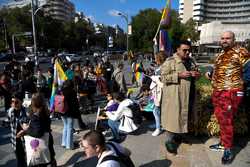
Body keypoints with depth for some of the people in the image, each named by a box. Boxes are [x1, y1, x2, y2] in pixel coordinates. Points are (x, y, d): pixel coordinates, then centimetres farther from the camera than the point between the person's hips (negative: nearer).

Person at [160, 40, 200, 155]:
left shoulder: (189, 61, 13)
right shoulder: (170, 61, -9)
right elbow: (163, 77, -15)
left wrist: (194, 75, 2)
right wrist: (179, 75, -22)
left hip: (186, 95, 7)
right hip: (173, 95, -7)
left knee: (182, 115, 15)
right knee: (172, 116, -1)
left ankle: (176, 136, 34)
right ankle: (170, 141, 14)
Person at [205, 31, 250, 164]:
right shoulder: (220, 55, 16)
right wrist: (211, 76, 11)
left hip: (231, 93, -7)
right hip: (217, 92, 8)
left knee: (226, 121, -3)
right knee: (220, 119, 15)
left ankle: (228, 150, 12)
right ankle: (223, 143, 32)